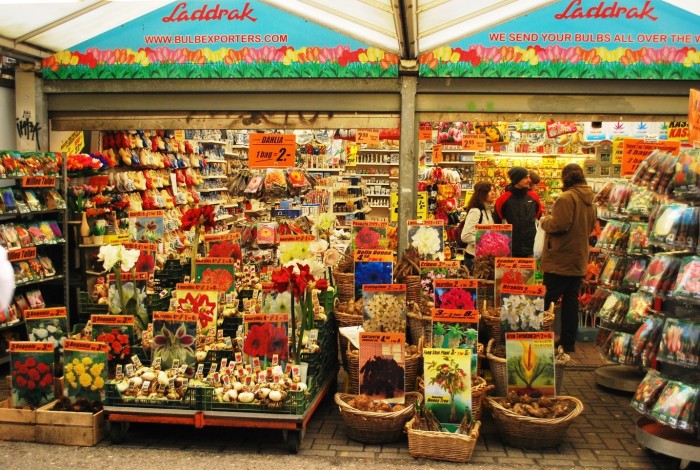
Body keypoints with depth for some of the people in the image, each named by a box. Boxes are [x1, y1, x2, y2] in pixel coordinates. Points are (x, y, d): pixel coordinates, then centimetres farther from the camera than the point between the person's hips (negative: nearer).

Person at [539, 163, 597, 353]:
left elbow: (559, 225, -21)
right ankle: (568, 341, 16)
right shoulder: (589, 200, 12)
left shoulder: (566, 198, -16)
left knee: (547, 300, -2)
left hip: (560, 260, -8)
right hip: (579, 260, 8)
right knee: (571, 299, 12)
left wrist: (544, 220, -4)